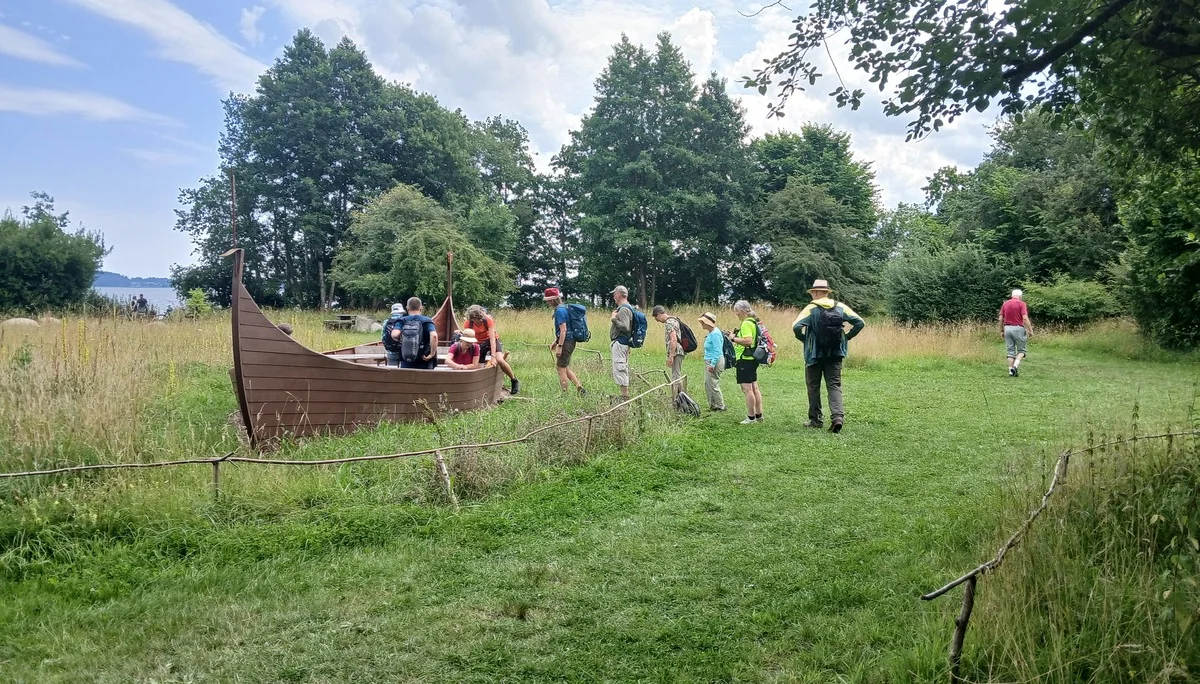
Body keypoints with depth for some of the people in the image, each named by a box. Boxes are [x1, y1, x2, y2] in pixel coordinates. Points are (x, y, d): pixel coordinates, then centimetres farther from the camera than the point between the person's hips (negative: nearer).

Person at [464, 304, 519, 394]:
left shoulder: (488, 320, -25)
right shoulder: (469, 323, -17)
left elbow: (492, 338, -30)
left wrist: (493, 356, -37)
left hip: (490, 341, -4)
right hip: (478, 343, 4)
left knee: (500, 360, -27)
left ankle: (515, 381, -12)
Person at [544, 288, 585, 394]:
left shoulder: (560, 311, -17)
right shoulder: (564, 308, 14)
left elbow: (563, 330, -22)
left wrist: (559, 346, -22)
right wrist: (555, 342, 25)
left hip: (566, 342, -10)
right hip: (569, 341, 10)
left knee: (561, 368, -1)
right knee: (565, 367, 18)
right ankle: (579, 387, 15)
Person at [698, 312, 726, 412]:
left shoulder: (715, 334, -19)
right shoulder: (711, 333, 13)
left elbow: (717, 351, -23)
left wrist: (712, 365, -25)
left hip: (714, 362, -11)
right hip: (709, 362, 11)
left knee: (713, 385, -4)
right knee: (707, 384, 14)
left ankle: (720, 406, 6)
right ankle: (712, 405, 22)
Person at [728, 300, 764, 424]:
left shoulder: (746, 323, -17)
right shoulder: (753, 322, 15)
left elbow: (748, 341, -28)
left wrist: (734, 338, -17)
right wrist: (736, 334, 12)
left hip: (745, 360, -11)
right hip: (752, 359, 11)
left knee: (747, 389, -7)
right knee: (754, 388, 14)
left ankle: (751, 417, -5)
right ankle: (759, 415, 20)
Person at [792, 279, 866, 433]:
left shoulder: (811, 308, -8)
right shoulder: (840, 307, 3)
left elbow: (796, 327, -22)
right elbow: (860, 323, 0)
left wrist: (804, 339, -4)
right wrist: (846, 337, 7)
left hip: (814, 354, -3)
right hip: (835, 355, 3)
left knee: (813, 387, 10)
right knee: (834, 385, 5)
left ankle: (816, 419, 16)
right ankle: (838, 416, -14)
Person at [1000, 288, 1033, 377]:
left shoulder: (1005, 304, 7)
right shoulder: (1021, 304, -6)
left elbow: (1001, 319, 6)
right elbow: (1025, 318, -14)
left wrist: (1001, 331, 14)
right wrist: (1030, 330, -10)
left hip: (1007, 328, 4)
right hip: (1018, 328, -4)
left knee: (1010, 351, 8)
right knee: (1021, 350, 9)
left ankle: (1011, 371, 5)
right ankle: (1015, 366, -13)